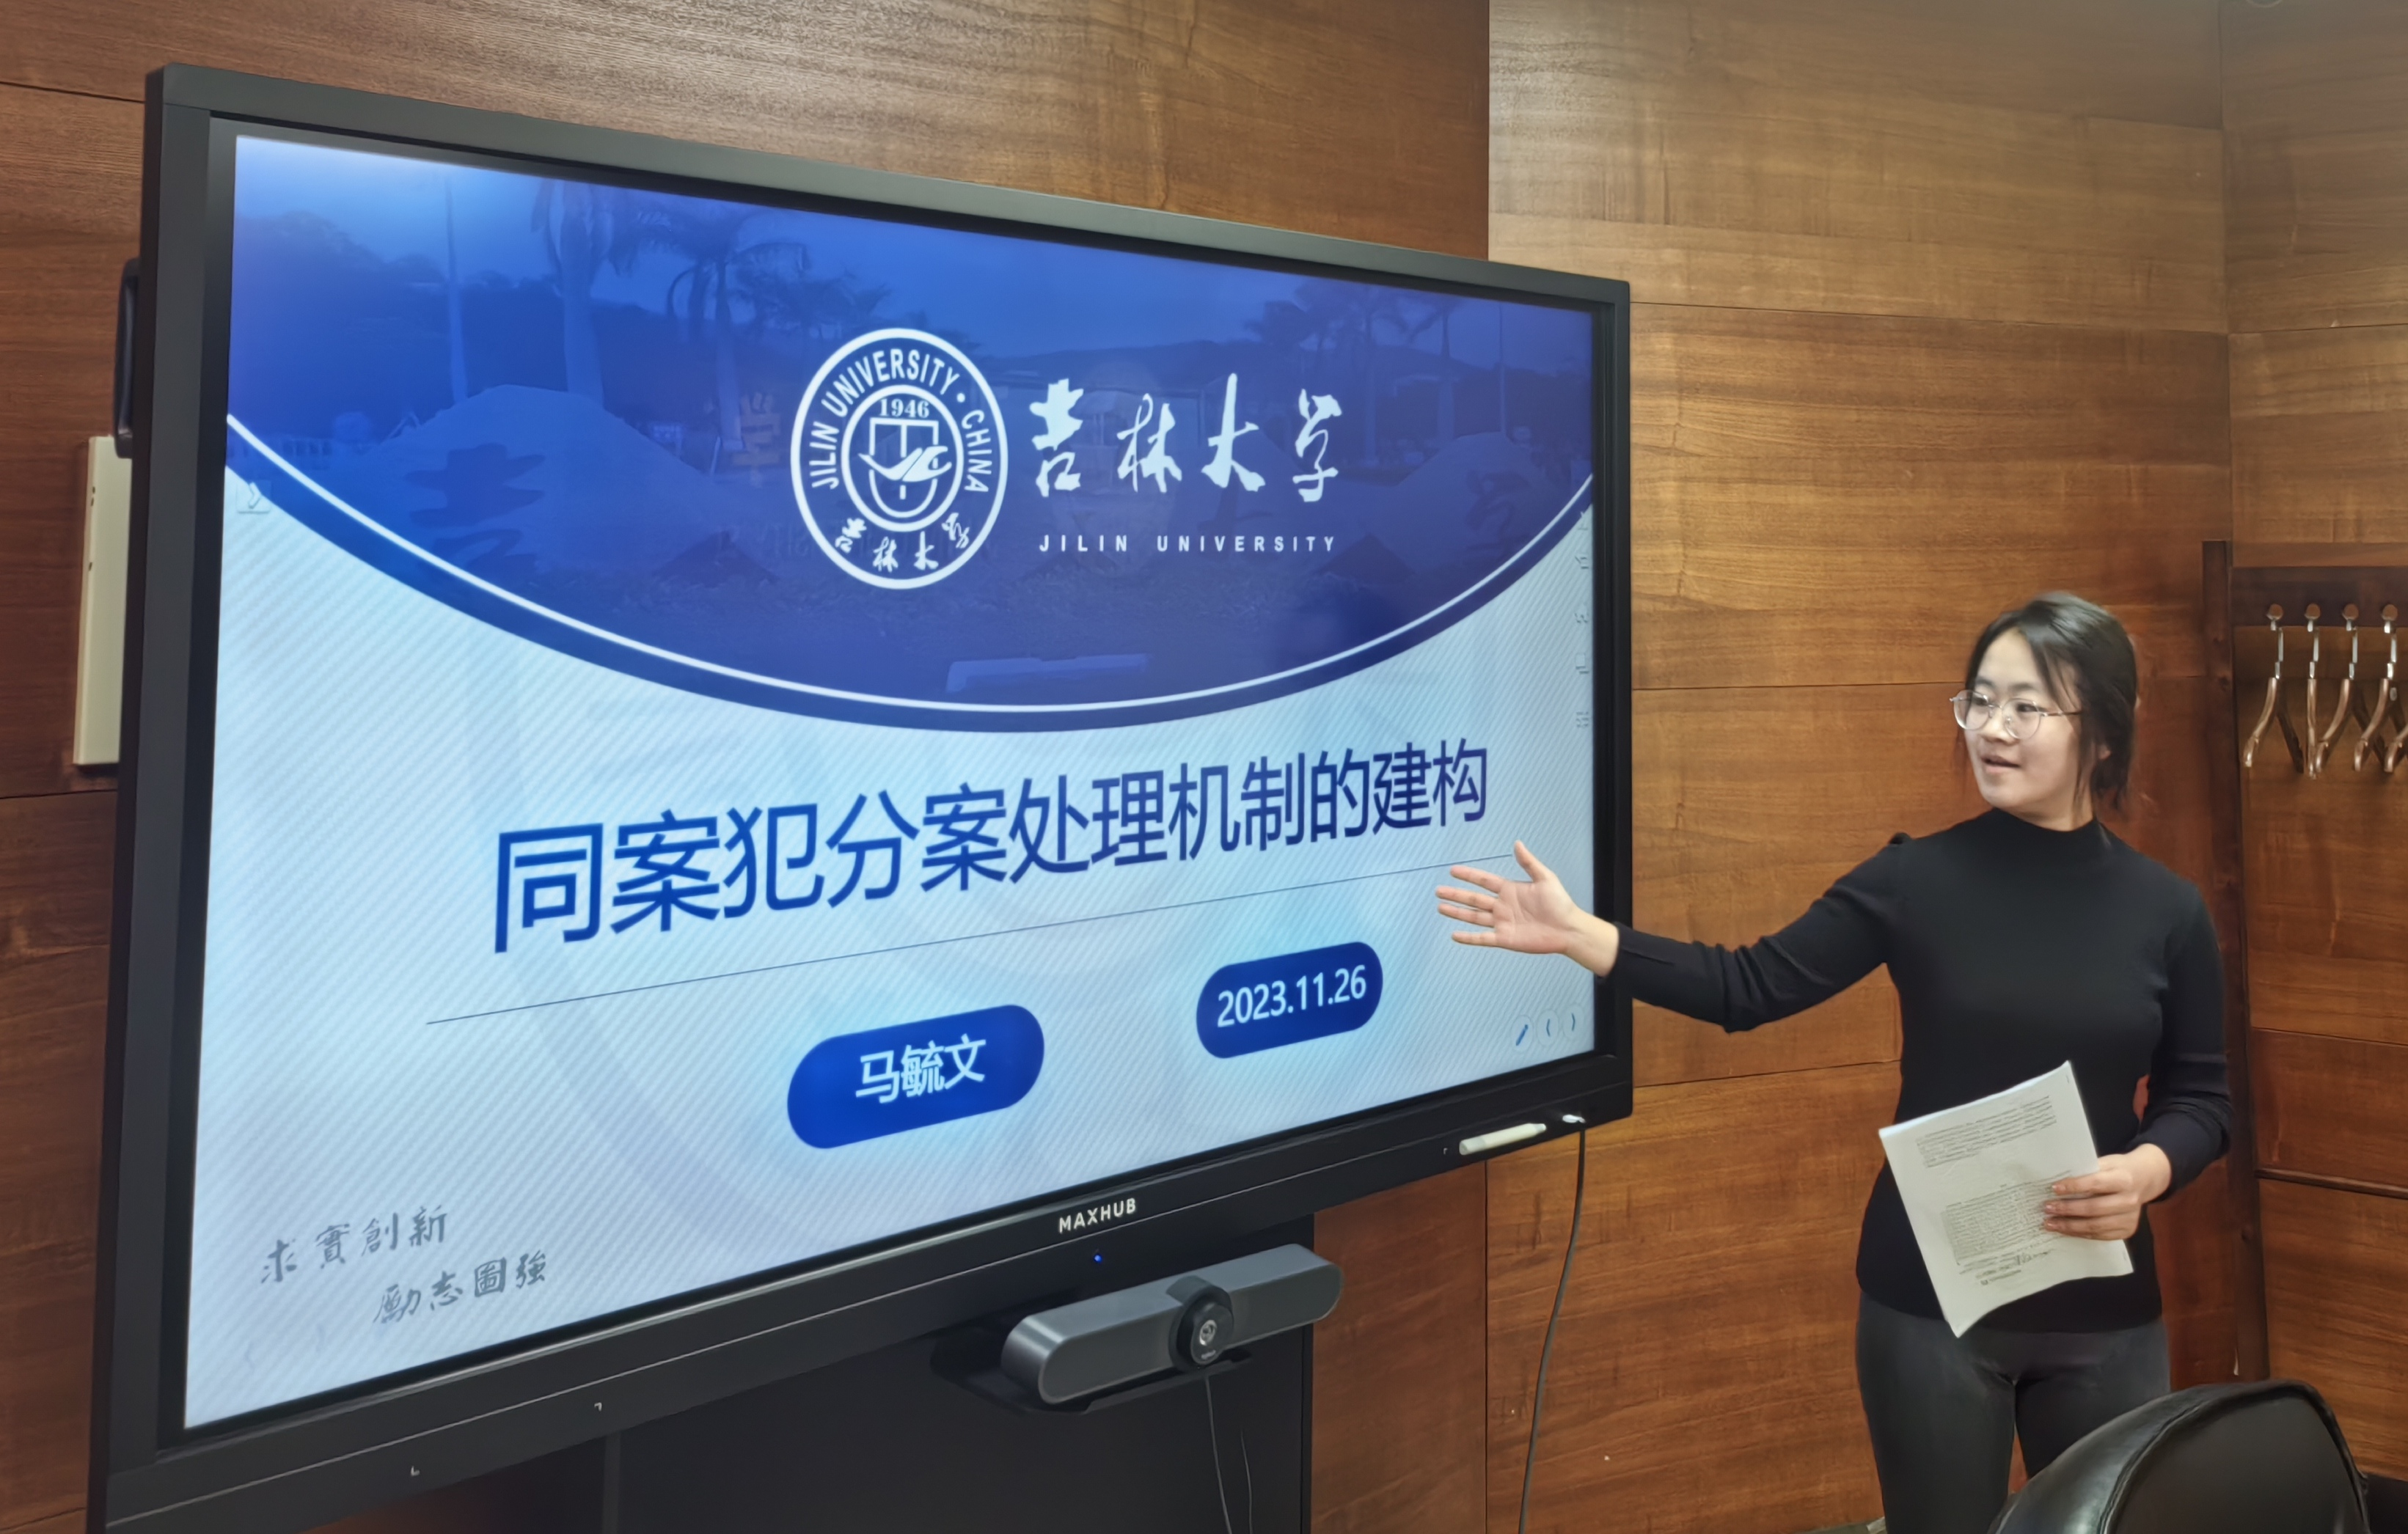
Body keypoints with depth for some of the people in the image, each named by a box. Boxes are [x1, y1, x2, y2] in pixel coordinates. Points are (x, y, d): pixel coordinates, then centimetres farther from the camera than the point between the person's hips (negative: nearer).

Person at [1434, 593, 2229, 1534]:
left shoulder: (2167, 911, -2)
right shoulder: (1916, 879, -6)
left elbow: (2201, 1099, 5)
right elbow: (1749, 988, -7)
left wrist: (2146, 1171, -17)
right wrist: (1578, 935, -16)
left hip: (2104, 1315, 2)